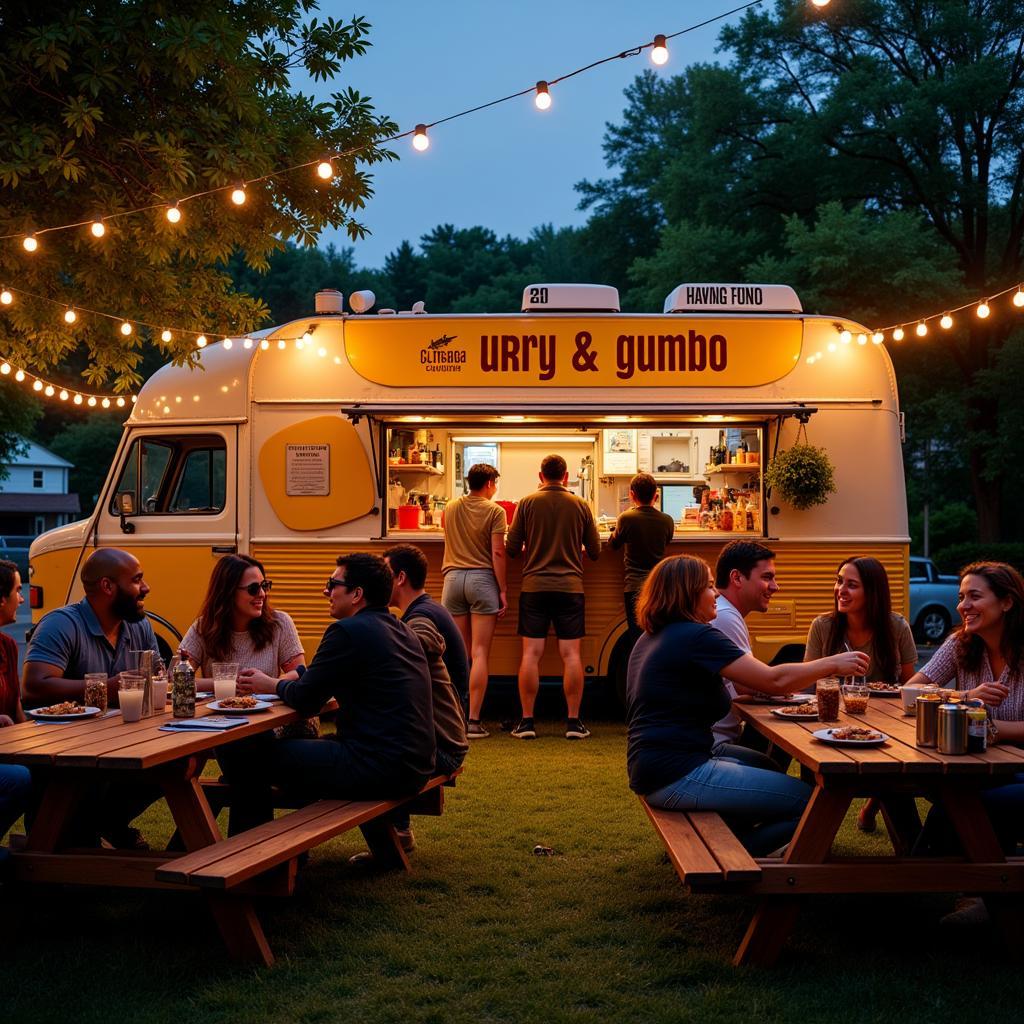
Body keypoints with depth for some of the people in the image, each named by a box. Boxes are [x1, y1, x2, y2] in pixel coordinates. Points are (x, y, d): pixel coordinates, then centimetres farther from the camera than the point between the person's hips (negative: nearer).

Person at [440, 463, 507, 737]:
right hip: (482, 579, -4)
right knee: (479, 654, -4)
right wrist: (503, 590, -5)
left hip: (453, 578, 4)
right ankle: (473, 721, -8)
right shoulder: (495, 511, -3)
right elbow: (498, 553, -9)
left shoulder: (450, 509, 12)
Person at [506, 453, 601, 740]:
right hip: (570, 585, 0)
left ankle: (527, 721, 3)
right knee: (571, 654, 2)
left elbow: (511, 549, 2)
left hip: (534, 586, 0)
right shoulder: (581, 505, 2)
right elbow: (595, 552, 8)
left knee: (531, 653, 2)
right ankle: (573, 721, 4)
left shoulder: (527, 503, -1)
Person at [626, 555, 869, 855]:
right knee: (811, 802, -11)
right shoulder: (697, 636, -14)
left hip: (651, 768, 11)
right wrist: (833, 664, -3)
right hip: (677, 777, -11)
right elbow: (774, 680, -16)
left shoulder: (652, 637, 15)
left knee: (768, 765, 27)